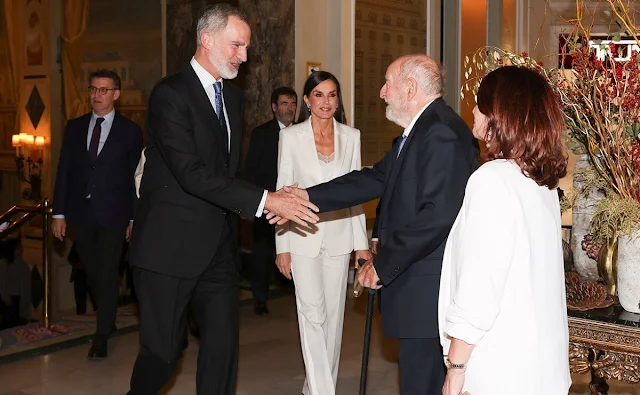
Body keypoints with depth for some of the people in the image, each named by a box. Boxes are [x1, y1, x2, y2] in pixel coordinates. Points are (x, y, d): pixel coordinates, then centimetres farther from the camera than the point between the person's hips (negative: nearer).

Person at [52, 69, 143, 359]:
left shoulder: (130, 131, -1)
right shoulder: (74, 127, 8)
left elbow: (135, 177, 0)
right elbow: (64, 171, 7)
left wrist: (134, 218, -2)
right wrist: (59, 213, 2)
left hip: (113, 215, -4)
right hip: (81, 215, 4)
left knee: (107, 274, -4)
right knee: (91, 273, 13)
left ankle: (102, 337, 5)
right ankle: (107, 319, 33)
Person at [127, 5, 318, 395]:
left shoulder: (234, 96, 12)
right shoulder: (170, 94, -13)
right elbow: (192, 173, -23)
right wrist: (264, 200, -25)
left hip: (219, 247, 7)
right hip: (171, 247, -6)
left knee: (223, 347, 5)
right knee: (164, 351, 3)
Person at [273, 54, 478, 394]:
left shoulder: (442, 132, -18)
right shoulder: (418, 131, 16)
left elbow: (438, 215, -25)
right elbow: (376, 179, 15)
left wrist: (384, 263, -17)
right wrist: (309, 197, 10)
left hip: (428, 287, -10)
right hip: (416, 283, 10)